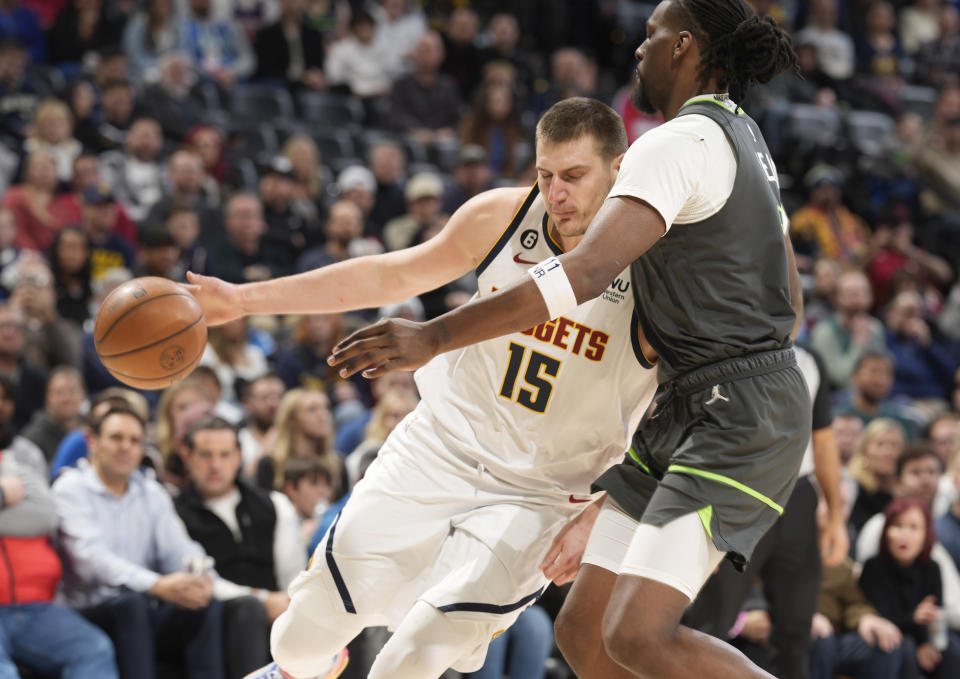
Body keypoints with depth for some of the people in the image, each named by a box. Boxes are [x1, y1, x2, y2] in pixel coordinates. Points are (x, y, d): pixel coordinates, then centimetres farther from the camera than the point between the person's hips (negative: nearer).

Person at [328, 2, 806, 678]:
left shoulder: (679, 142, -14)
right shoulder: (742, 136, 18)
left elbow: (586, 273, -27)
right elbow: (789, 306, 25)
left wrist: (436, 336, -31)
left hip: (739, 419, -10)